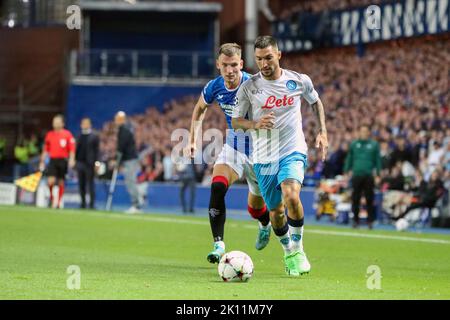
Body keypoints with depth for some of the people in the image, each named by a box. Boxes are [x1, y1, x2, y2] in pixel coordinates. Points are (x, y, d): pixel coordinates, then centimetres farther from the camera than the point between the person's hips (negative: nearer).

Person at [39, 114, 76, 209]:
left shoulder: (67, 134, 0)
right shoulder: (49, 135, 11)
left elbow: (72, 149, -3)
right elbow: (45, 150, 16)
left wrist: (71, 160, -15)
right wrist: (42, 162, 14)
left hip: (62, 161, -2)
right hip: (52, 160, 2)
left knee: (61, 182, 3)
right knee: (50, 181, -13)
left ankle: (58, 203, 12)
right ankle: (51, 198, 8)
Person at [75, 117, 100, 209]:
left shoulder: (94, 136, -1)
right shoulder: (79, 136, 14)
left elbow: (97, 150, -5)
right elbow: (77, 149, 15)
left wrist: (96, 162, -13)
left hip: (89, 163, -5)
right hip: (80, 162, 5)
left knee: (90, 184, -5)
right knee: (81, 184, 7)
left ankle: (92, 204, -2)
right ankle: (83, 203, 14)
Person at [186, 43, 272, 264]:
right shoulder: (214, 88, -9)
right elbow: (200, 109, 13)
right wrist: (193, 139, 9)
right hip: (233, 147, 3)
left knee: (255, 208, 9)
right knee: (217, 188, -24)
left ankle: (266, 225, 48)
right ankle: (219, 245, -23)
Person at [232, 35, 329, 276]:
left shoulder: (299, 81, -2)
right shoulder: (249, 87, -4)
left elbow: (315, 102, 19)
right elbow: (235, 121, 1)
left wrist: (322, 132, 8)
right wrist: (256, 124, -20)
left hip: (293, 151, -1)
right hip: (264, 157, 2)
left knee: (291, 197, -27)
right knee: (276, 212, 7)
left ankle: (298, 247, -5)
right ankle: (288, 252, 35)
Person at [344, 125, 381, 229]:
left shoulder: (374, 145, 4)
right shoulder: (354, 144, 9)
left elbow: (378, 160, 5)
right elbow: (349, 158, 12)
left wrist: (378, 175, 1)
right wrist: (347, 172, 6)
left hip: (369, 176, -1)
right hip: (356, 175, 2)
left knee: (369, 199, -1)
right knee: (355, 199, 3)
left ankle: (370, 220, 6)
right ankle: (355, 220, 11)